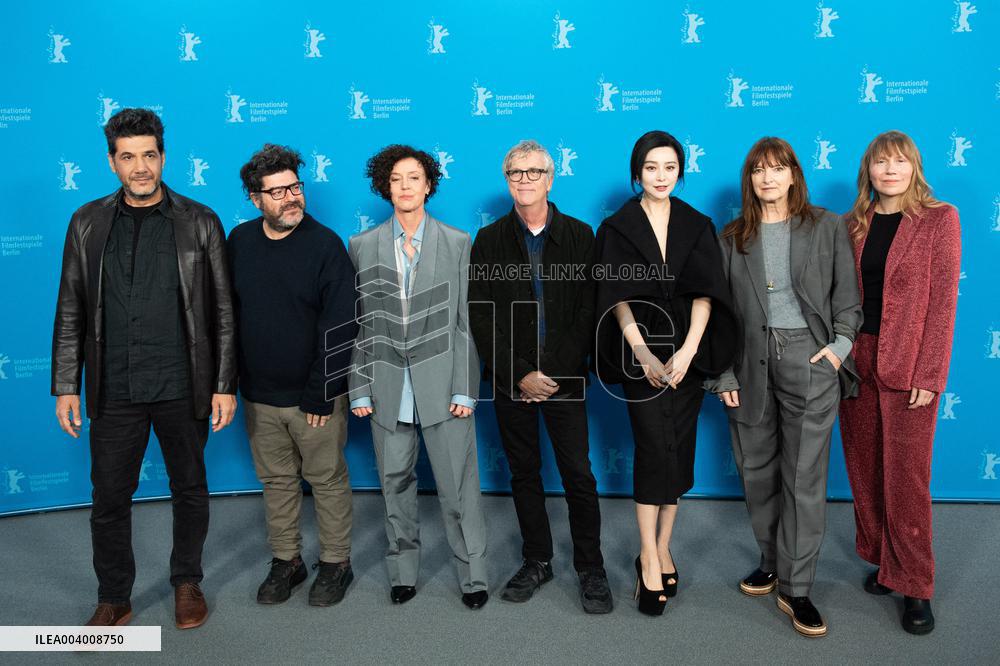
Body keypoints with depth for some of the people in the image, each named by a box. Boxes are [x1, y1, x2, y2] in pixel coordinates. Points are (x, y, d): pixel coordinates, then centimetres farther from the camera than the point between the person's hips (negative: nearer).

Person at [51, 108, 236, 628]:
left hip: (183, 388, -1)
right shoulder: (88, 223, 4)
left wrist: (225, 385, -5)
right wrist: (66, 386, 2)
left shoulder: (199, 222, -2)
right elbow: (71, 312, 6)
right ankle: (113, 599, 29)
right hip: (114, 390, 2)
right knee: (109, 499, 9)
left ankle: (187, 581, 34)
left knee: (189, 489, 12)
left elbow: (222, 311, -2)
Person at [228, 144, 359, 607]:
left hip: (314, 396, -4)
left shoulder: (325, 244, -12)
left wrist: (320, 393, -15)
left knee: (327, 480, 10)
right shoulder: (239, 241, 1)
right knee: (276, 481, 17)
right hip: (259, 395, 4)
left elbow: (339, 325, -14)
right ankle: (286, 561, 34)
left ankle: (335, 563, 28)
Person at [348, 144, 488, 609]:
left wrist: (465, 389, -5)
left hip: (442, 385, -1)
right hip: (387, 387, 2)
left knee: (458, 486, 2)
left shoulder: (458, 243, 4)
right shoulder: (363, 246, 7)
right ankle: (403, 572, 27)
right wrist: (359, 389, 1)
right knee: (396, 484, 11)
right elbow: (358, 324, 6)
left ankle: (473, 575, 17)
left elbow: (465, 321, 0)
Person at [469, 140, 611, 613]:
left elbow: (587, 311, -3)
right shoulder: (489, 241, 4)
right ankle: (537, 561, 25)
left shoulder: (579, 236, 3)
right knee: (524, 473, 11)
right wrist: (520, 375, -9)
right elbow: (481, 317, -1)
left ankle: (590, 567, 16)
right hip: (511, 380, 2)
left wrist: (554, 373, -11)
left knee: (578, 474, 0)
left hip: (565, 378, -1)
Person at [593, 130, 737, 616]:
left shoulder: (698, 227, 8)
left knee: (678, 449, 5)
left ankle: (661, 549, 18)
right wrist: (644, 353, -15)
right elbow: (618, 298, -5)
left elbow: (705, 292, -1)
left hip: (687, 353, 3)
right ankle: (650, 557, 0)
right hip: (641, 352, -2)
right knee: (657, 447, -11)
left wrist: (688, 350, -14)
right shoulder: (617, 228, 2)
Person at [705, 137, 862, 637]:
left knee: (805, 477, -1)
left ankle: (796, 588, 9)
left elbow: (847, 295, 6)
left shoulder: (827, 227, 5)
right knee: (757, 471, 10)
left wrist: (841, 343, -9)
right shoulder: (733, 237, 8)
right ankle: (772, 561, 29)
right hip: (751, 362, 2)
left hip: (809, 359, -2)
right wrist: (723, 374, 0)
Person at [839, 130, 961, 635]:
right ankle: (880, 559, 27)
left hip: (907, 365, -4)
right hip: (856, 360, 4)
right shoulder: (854, 225, 9)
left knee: (905, 477, 0)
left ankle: (915, 587, 13)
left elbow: (942, 301, -7)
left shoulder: (939, 220, -3)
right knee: (864, 470, 11)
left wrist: (928, 375, -12)